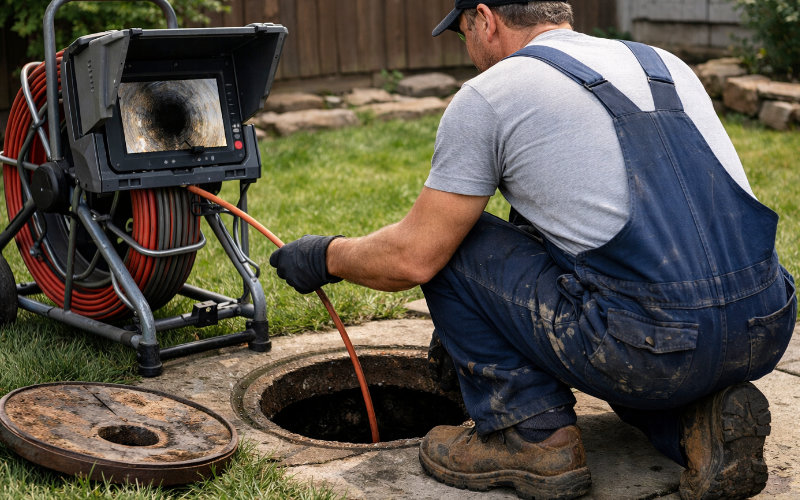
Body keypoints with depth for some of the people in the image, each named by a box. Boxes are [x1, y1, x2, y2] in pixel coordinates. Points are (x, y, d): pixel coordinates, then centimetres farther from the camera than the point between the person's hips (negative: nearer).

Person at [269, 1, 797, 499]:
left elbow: (413, 258, 2)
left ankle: (533, 436, 9)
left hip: (655, 346, -7)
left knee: (448, 245, 10)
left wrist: (326, 256, 22)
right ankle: (700, 419, 12)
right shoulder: (667, 65, 21)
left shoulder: (487, 96, 1)